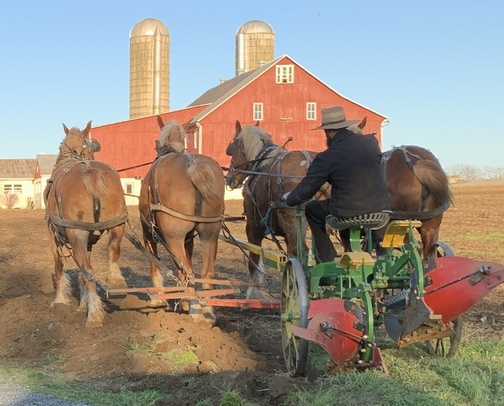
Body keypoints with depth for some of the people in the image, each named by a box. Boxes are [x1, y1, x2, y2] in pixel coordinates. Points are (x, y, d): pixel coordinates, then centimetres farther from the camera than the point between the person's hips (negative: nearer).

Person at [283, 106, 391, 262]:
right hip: (381, 209, 5)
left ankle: (327, 260, 22)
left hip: (347, 215, -5)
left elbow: (306, 189, -3)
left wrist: (289, 199, 19)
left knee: (311, 209, 21)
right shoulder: (372, 142, 3)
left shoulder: (325, 158, -11)